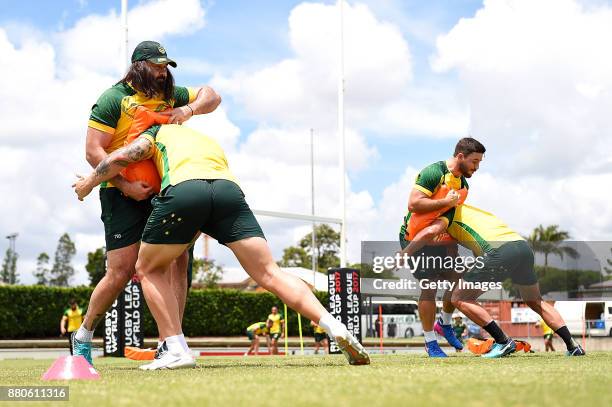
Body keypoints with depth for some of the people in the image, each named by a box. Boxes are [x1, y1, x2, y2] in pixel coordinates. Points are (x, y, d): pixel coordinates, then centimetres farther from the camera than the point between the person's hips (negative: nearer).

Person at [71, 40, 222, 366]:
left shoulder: (170, 94, 12)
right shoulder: (114, 98, -6)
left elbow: (211, 97, 20)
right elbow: (94, 152, -12)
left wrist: (188, 109, -3)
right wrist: (127, 186, -22)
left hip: (161, 191, 6)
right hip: (122, 194, -6)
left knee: (178, 262, -7)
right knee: (121, 272, -10)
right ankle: (83, 336, 12)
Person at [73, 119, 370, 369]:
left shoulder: (159, 133, 33)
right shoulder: (210, 142, 45)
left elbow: (121, 157, 18)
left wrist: (89, 183, 34)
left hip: (183, 190, -3)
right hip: (229, 189, 4)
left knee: (148, 270, 17)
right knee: (270, 274, 3)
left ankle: (177, 351, 5)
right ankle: (337, 329, -12)